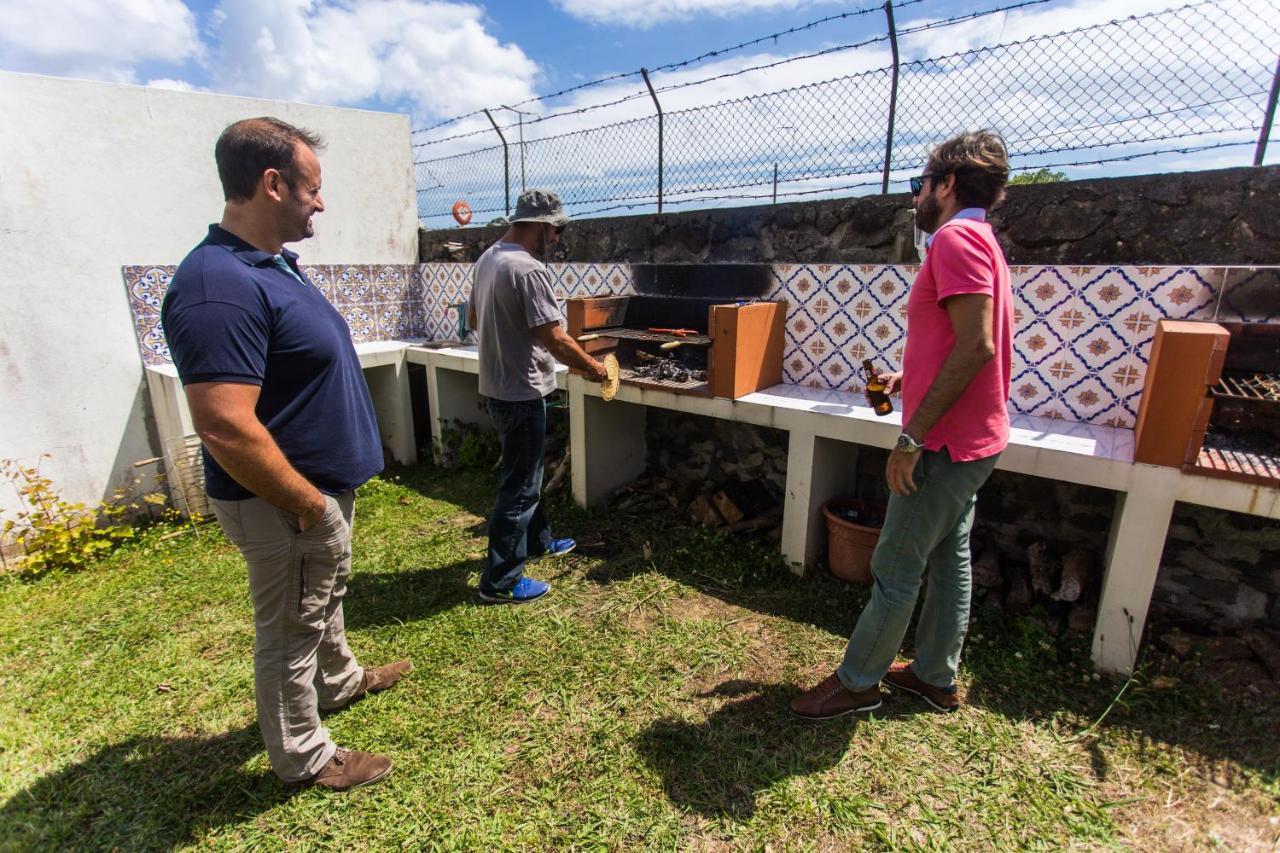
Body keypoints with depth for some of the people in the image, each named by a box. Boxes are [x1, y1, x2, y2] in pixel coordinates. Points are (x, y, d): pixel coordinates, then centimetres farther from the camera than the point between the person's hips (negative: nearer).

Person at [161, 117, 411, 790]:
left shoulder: (273, 265, 6)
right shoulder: (220, 286, -27)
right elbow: (226, 429, -32)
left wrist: (331, 494, 16)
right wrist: (309, 505, -21)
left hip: (326, 485, 10)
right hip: (285, 505, -10)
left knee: (327, 598, 29)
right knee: (290, 631, 11)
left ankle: (340, 680, 54)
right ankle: (303, 756, 34)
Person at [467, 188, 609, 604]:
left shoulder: (487, 259, 9)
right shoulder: (528, 270, -22)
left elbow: (473, 318, 19)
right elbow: (554, 338, -23)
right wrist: (592, 367, -9)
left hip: (496, 384, 10)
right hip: (521, 392, -10)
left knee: (524, 472, 23)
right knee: (520, 485, 0)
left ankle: (536, 541, 42)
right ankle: (499, 581, 11)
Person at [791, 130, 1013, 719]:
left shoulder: (956, 238, -16)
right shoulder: (980, 241, 17)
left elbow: (975, 345, -26)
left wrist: (913, 435, -25)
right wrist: (911, 377, 14)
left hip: (946, 444, -11)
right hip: (971, 439, 11)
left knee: (895, 569, 1)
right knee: (949, 558, 17)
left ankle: (857, 682, 17)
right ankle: (936, 677, 32)